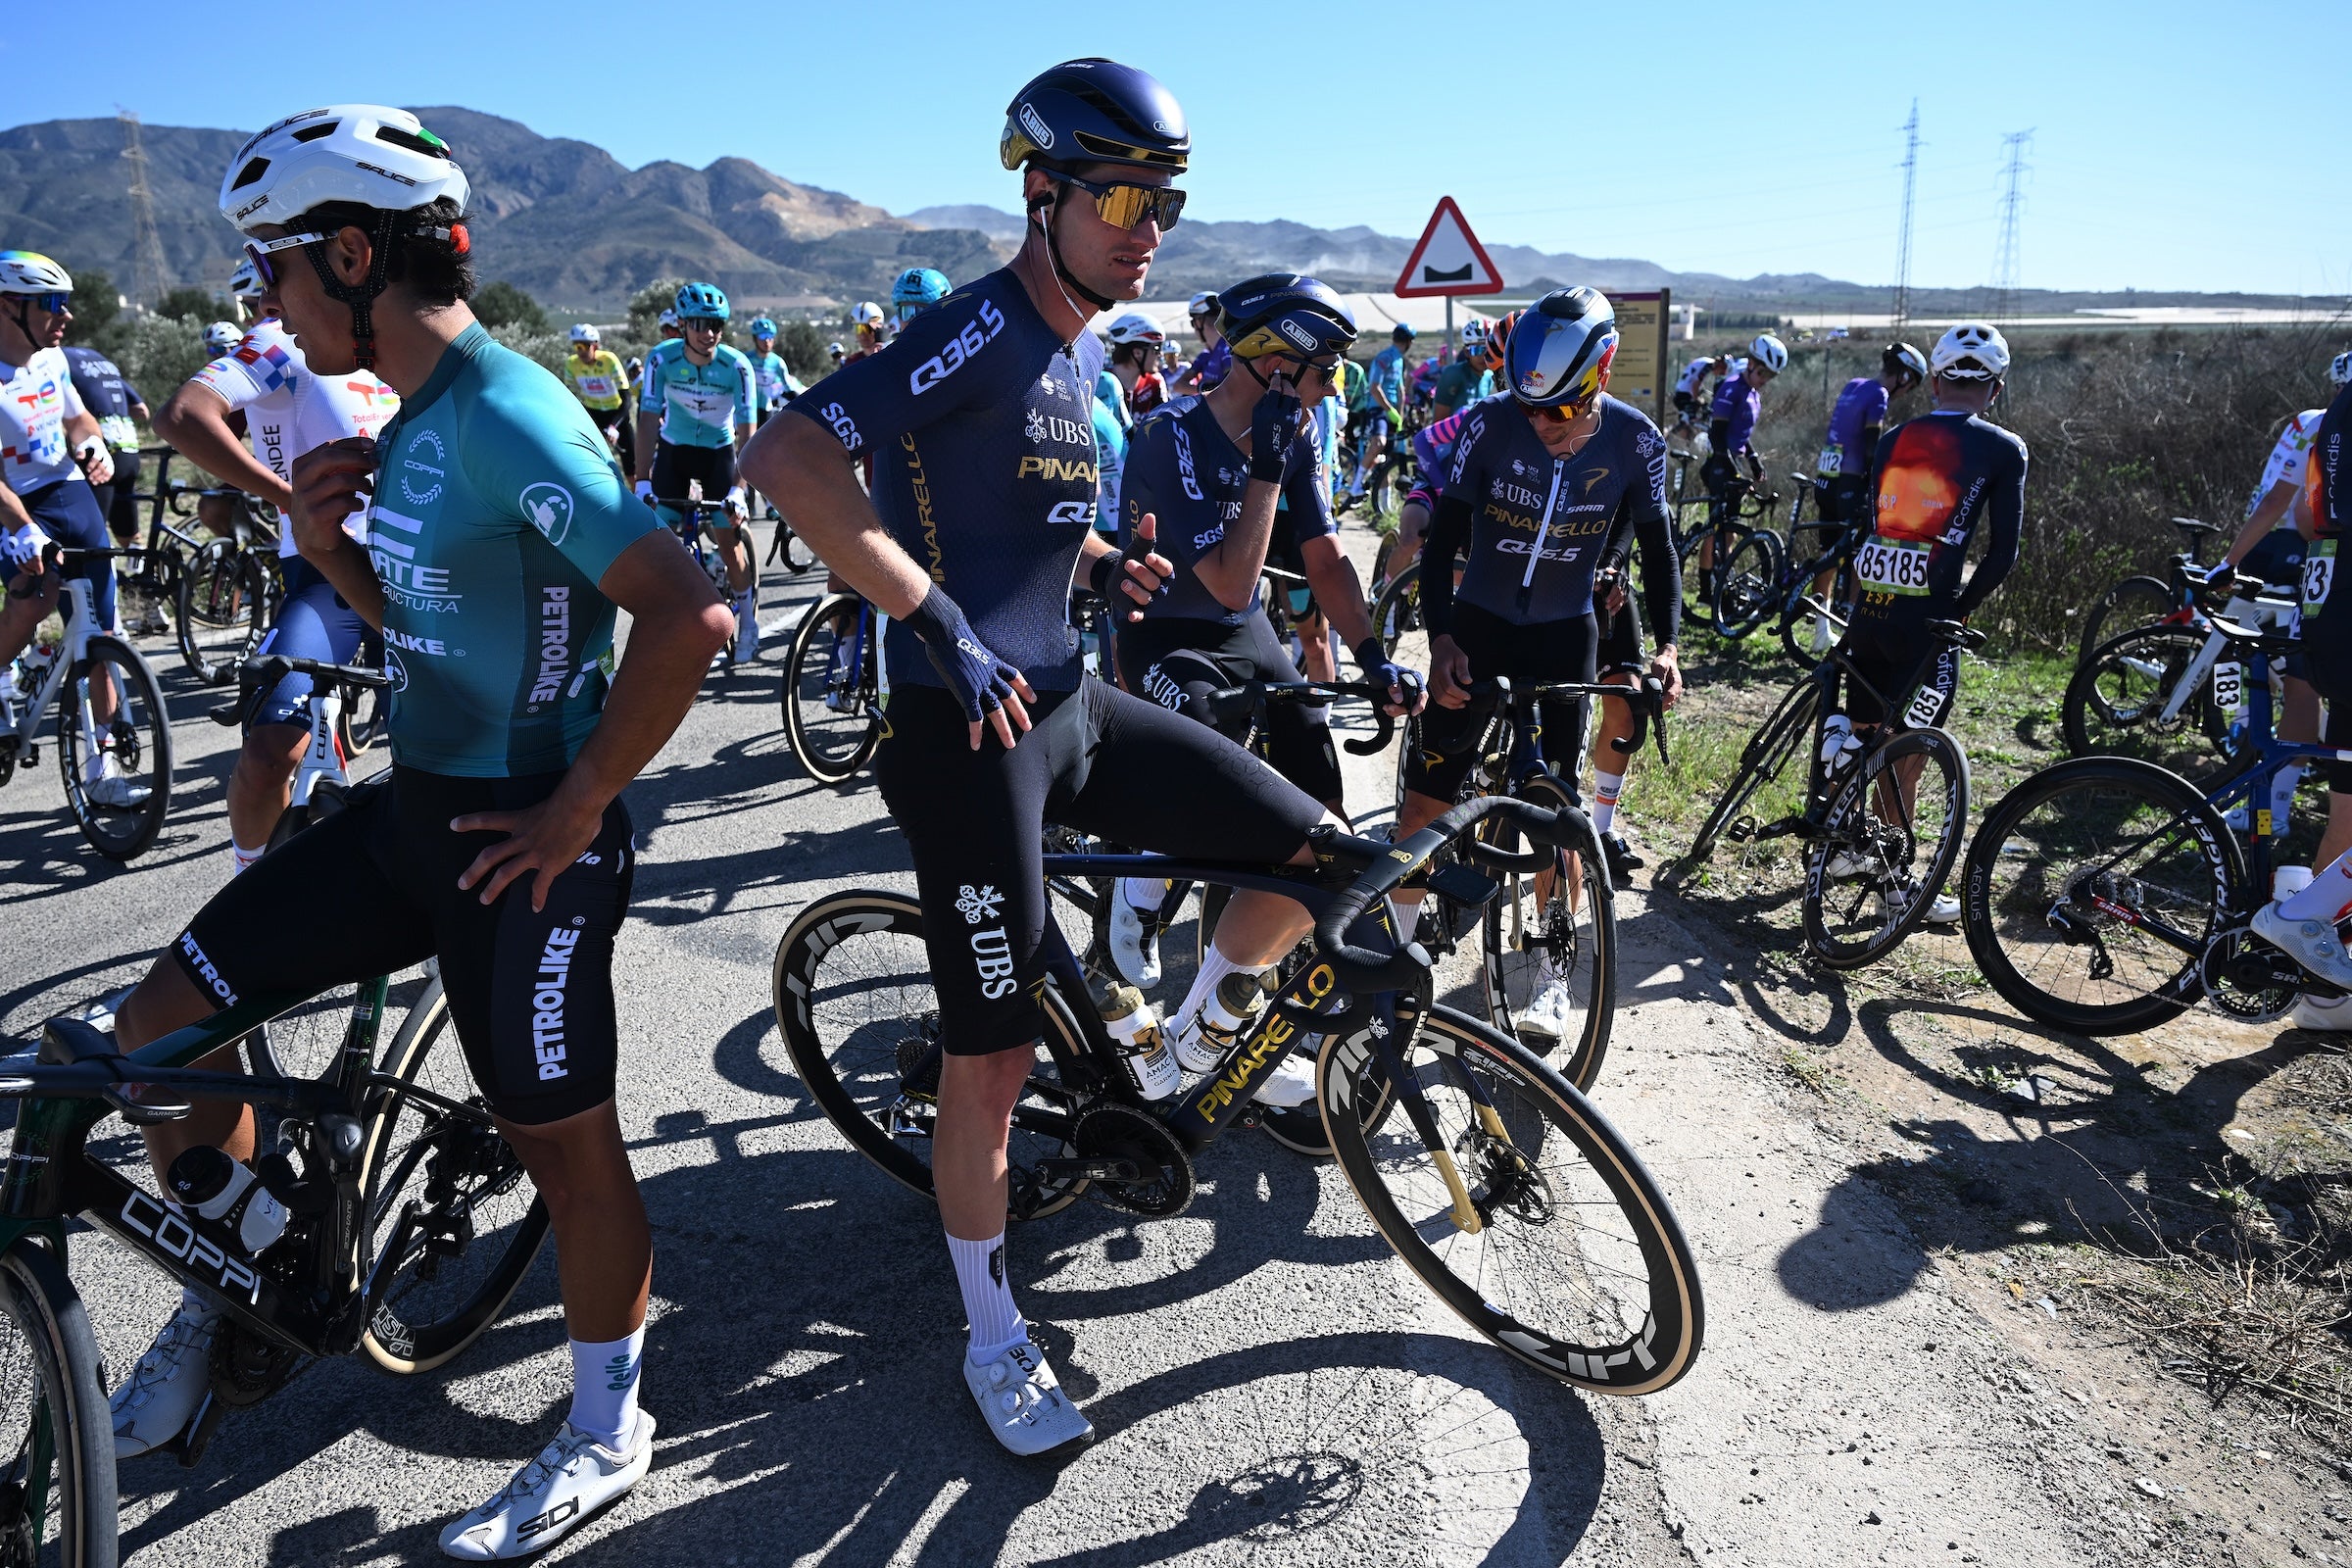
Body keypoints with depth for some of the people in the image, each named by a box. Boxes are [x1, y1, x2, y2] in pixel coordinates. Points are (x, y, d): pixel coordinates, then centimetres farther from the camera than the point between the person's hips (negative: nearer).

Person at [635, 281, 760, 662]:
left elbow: (746, 433, -23)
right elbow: (648, 419, -20)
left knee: (728, 538, -8)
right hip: (673, 448, 1)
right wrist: (642, 480, -28)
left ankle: (748, 624, 9)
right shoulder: (661, 359, -21)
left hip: (719, 450, -1)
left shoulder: (737, 366, -24)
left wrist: (738, 490, -31)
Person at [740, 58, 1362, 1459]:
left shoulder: (1084, 351, 13)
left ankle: (1186, 1039, 28)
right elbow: (789, 457, -26)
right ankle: (996, 1340, 20)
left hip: (1070, 703, 8)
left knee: (1315, 853, 2)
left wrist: (1104, 559, 9)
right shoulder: (979, 331, -14)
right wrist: (942, 625, -27)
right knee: (997, 1057, -1)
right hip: (972, 724, -8)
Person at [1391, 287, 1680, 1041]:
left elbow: (1657, 546, -2)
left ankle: (1552, 979, 14)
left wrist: (1666, 644, -14)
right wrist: (1440, 639, -25)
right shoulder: (1490, 424, -18)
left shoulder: (1635, 440, -14)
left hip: (1564, 635, 0)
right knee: (1426, 791, -1)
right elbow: (1442, 538, -14)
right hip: (1478, 623, 0)